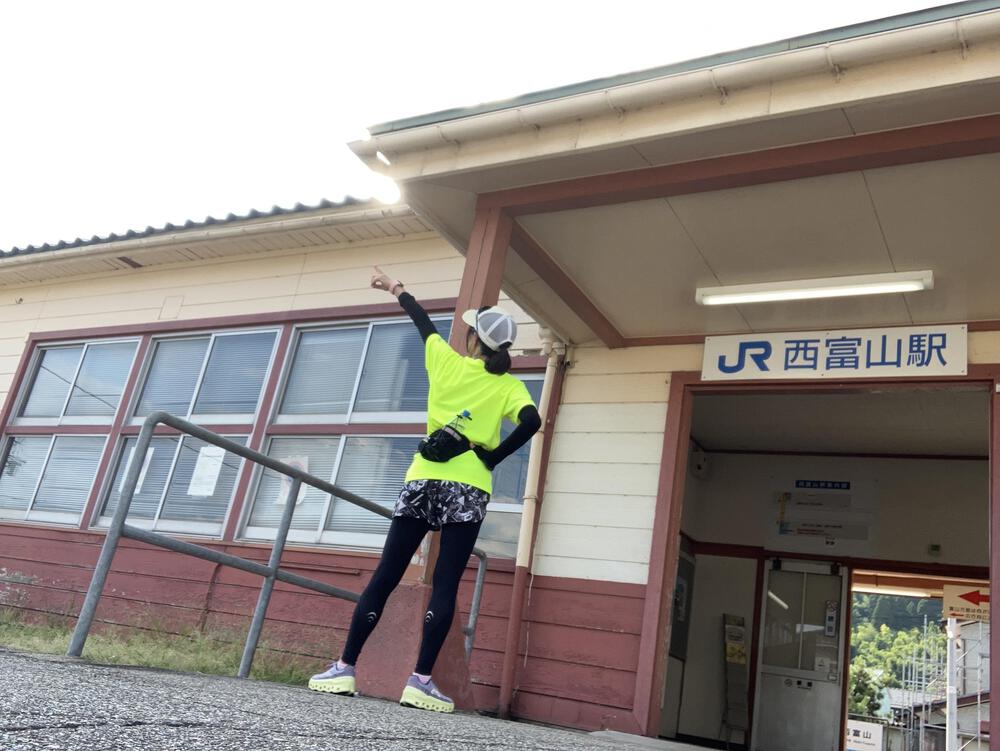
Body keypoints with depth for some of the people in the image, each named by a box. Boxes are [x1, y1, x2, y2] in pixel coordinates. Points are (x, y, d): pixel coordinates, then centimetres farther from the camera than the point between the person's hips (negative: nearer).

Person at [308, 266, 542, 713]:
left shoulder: (447, 362, 7)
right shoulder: (509, 386, 4)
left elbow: (423, 321, 23)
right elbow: (531, 422, -15)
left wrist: (396, 290, 39)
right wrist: (492, 457, -4)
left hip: (423, 481, 2)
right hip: (467, 489, -1)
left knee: (384, 578, 5)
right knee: (446, 585, 0)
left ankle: (344, 668, 4)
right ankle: (421, 681, -5)